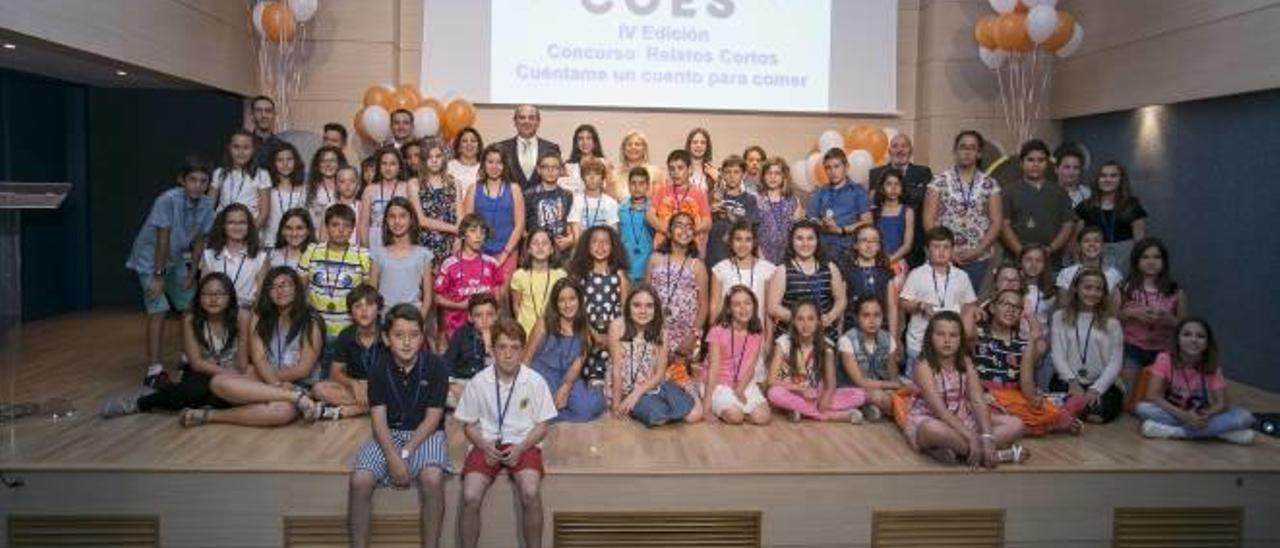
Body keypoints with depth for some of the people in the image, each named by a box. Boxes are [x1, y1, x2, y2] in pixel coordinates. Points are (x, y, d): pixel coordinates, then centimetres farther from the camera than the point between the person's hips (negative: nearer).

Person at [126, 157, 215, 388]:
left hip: (175, 260, 7)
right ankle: (154, 370, -15)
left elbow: (199, 239, -1)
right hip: (150, 259, -6)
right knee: (159, 310, -16)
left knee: (190, 306, 11)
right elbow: (163, 239, -26)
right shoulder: (168, 200, -28)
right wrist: (158, 275, -23)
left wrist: (193, 270, -2)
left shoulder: (207, 205, -11)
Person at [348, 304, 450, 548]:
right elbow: (379, 419, -8)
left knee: (432, 478, -33)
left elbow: (432, 418, -9)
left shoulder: (435, 367, -8)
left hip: (426, 434, -2)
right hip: (388, 434, 2)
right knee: (360, 480, -25)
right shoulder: (378, 369, -2)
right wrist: (393, 457, -23)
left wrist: (406, 453, -18)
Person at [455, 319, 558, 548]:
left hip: (523, 444, -1)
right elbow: (469, 424, 8)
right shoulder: (478, 382, -3)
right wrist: (485, 446, -12)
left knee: (530, 493, -29)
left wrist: (520, 448, -14)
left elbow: (542, 425, 3)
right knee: (470, 497, -25)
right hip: (487, 445, 1)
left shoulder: (535, 381, -5)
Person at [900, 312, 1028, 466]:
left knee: (1015, 425, -7)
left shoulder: (965, 363, 1)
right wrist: (971, 437, -32)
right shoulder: (924, 366, -16)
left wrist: (987, 437, -24)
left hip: (962, 420, 6)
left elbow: (978, 402, -9)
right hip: (929, 421, -6)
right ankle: (997, 455, -26)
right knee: (933, 430, -43)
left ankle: (959, 449, -23)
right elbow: (939, 409, -25)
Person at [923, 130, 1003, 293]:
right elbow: (929, 219, -1)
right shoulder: (940, 181, 3)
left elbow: (997, 221, 4)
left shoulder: (990, 184, 7)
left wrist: (979, 250, -7)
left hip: (978, 259, 1)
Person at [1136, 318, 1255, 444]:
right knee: (1143, 408, -34)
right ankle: (1214, 431, -27)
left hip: (1199, 416, 2)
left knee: (1244, 417, -21)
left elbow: (1222, 403, -14)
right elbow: (1152, 396, -24)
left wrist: (1205, 416, -36)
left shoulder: (1212, 367, -10)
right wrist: (1184, 416, -34)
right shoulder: (1165, 360, -16)